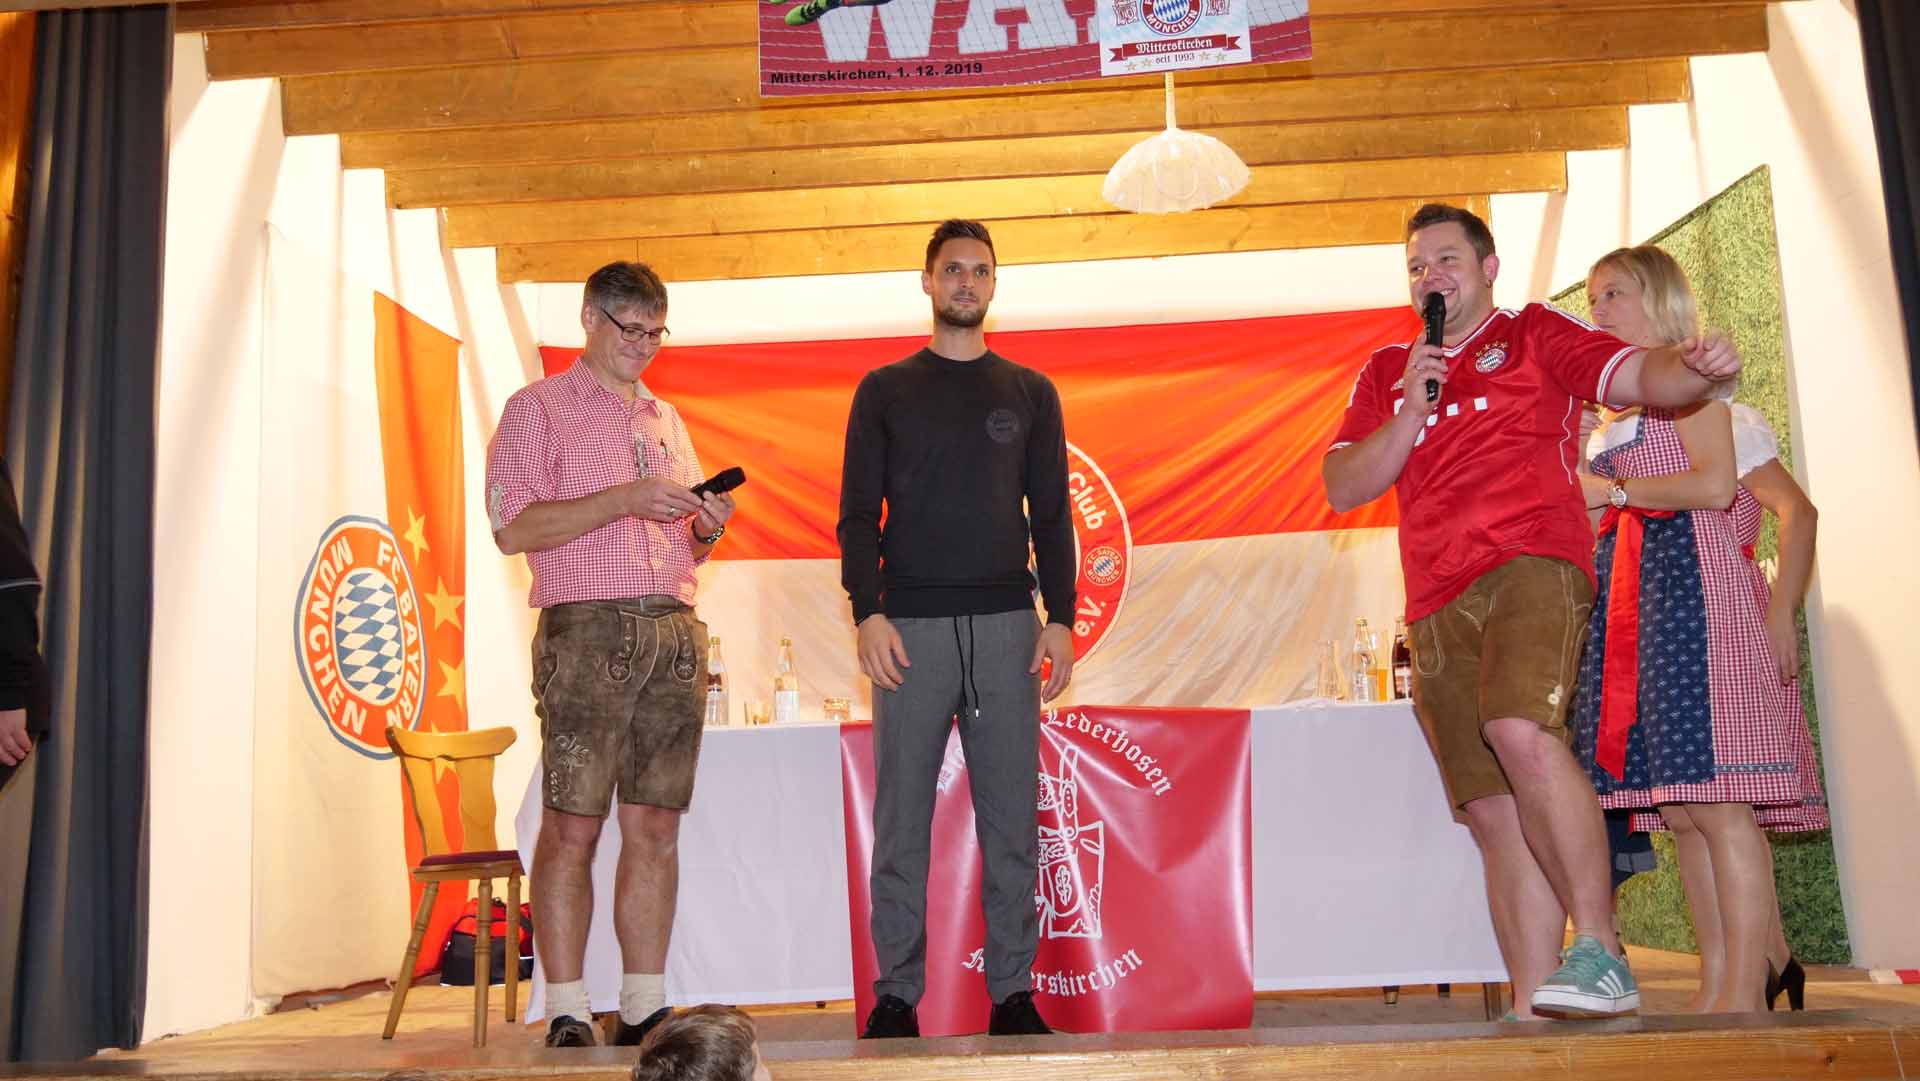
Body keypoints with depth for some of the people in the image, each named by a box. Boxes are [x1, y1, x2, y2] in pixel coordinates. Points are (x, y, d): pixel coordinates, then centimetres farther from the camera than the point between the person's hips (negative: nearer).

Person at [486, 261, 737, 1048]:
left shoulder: (667, 419, 23)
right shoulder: (539, 407, 6)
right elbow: (512, 527, -7)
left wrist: (706, 528, 3)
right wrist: (624, 498, -14)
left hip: (675, 630, 5)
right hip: (587, 628, -5)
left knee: (656, 825, 3)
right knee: (572, 825, -6)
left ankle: (645, 1004, 9)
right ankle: (566, 1011, 2)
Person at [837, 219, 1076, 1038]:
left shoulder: (1030, 393, 13)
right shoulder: (885, 390, 10)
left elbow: (1051, 516, 10)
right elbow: (858, 514, 5)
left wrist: (1060, 618, 0)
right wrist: (868, 612, -8)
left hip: (1006, 626, 1)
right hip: (910, 628, -1)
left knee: (1011, 820, 3)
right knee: (900, 822, 1)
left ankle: (1013, 991, 12)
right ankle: (896, 993, 11)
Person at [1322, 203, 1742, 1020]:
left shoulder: (1534, 334, 12)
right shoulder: (1384, 375, 22)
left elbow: (1639, 374, -2)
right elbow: (1342, 488, 13)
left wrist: (1696, 369, -23)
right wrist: (1409, 415, 0)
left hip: (1530, 563, -4)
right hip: (1438, 605, 5)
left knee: (1521, 732, -31)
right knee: (1493, 814, 2)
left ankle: (1599, 953, -24)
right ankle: (1531, 1011, 5)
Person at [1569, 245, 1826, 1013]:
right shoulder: (1620, 407, 24)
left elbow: (1715, 484, -11)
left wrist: (1611, 491, -5)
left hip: (1693, 582, -8)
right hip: (1630, 597, 8)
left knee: (1715, 797, -13)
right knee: (1680, 810, 2)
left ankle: (1745, 993, -13)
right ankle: (1716, 984, 4)